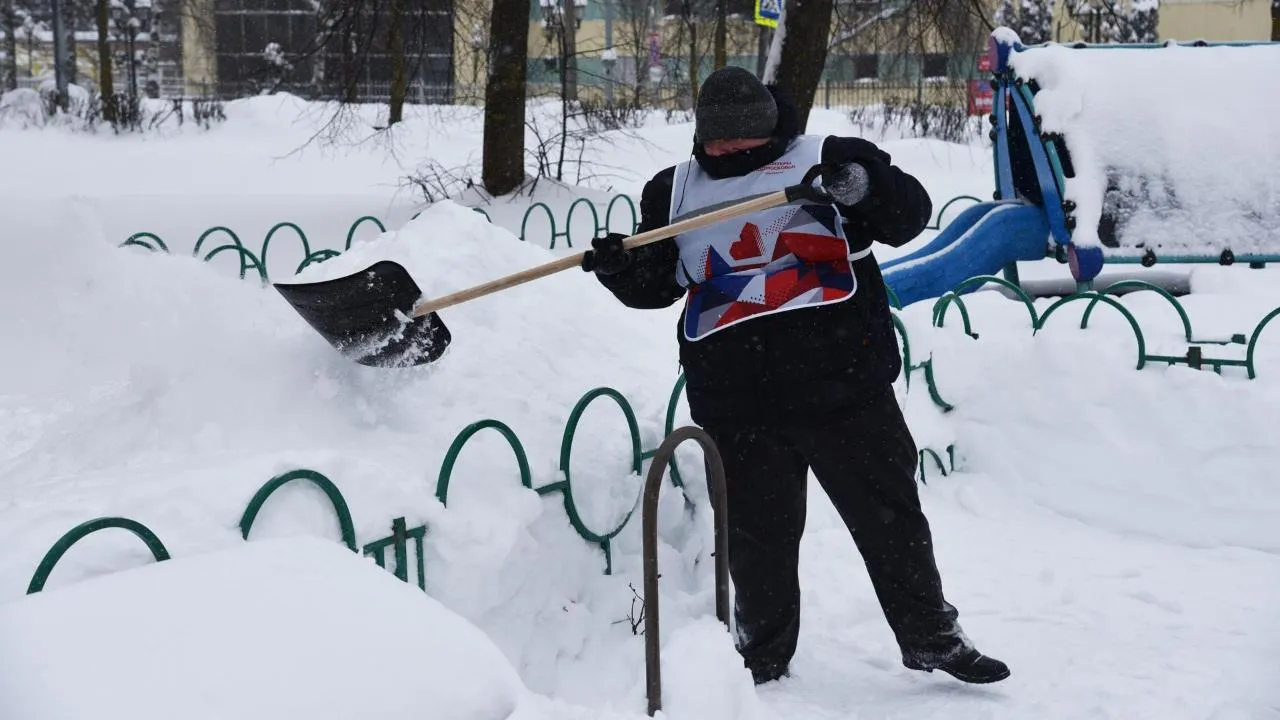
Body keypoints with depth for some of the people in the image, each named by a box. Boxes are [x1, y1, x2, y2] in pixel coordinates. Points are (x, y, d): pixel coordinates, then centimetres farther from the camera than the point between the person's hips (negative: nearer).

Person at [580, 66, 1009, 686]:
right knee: (756, 533, 11)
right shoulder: (674, 191, 12)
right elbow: (656, 285, 15)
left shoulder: (828, 158, 2)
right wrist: (621, 268, -7)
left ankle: (931, 636, 23)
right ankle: (763, 656, 29)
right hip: (735, 397, 2)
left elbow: (911, 216, -3)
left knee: (888, 514, 7)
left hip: (842, 380, -2)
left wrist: (867, 185, -23)